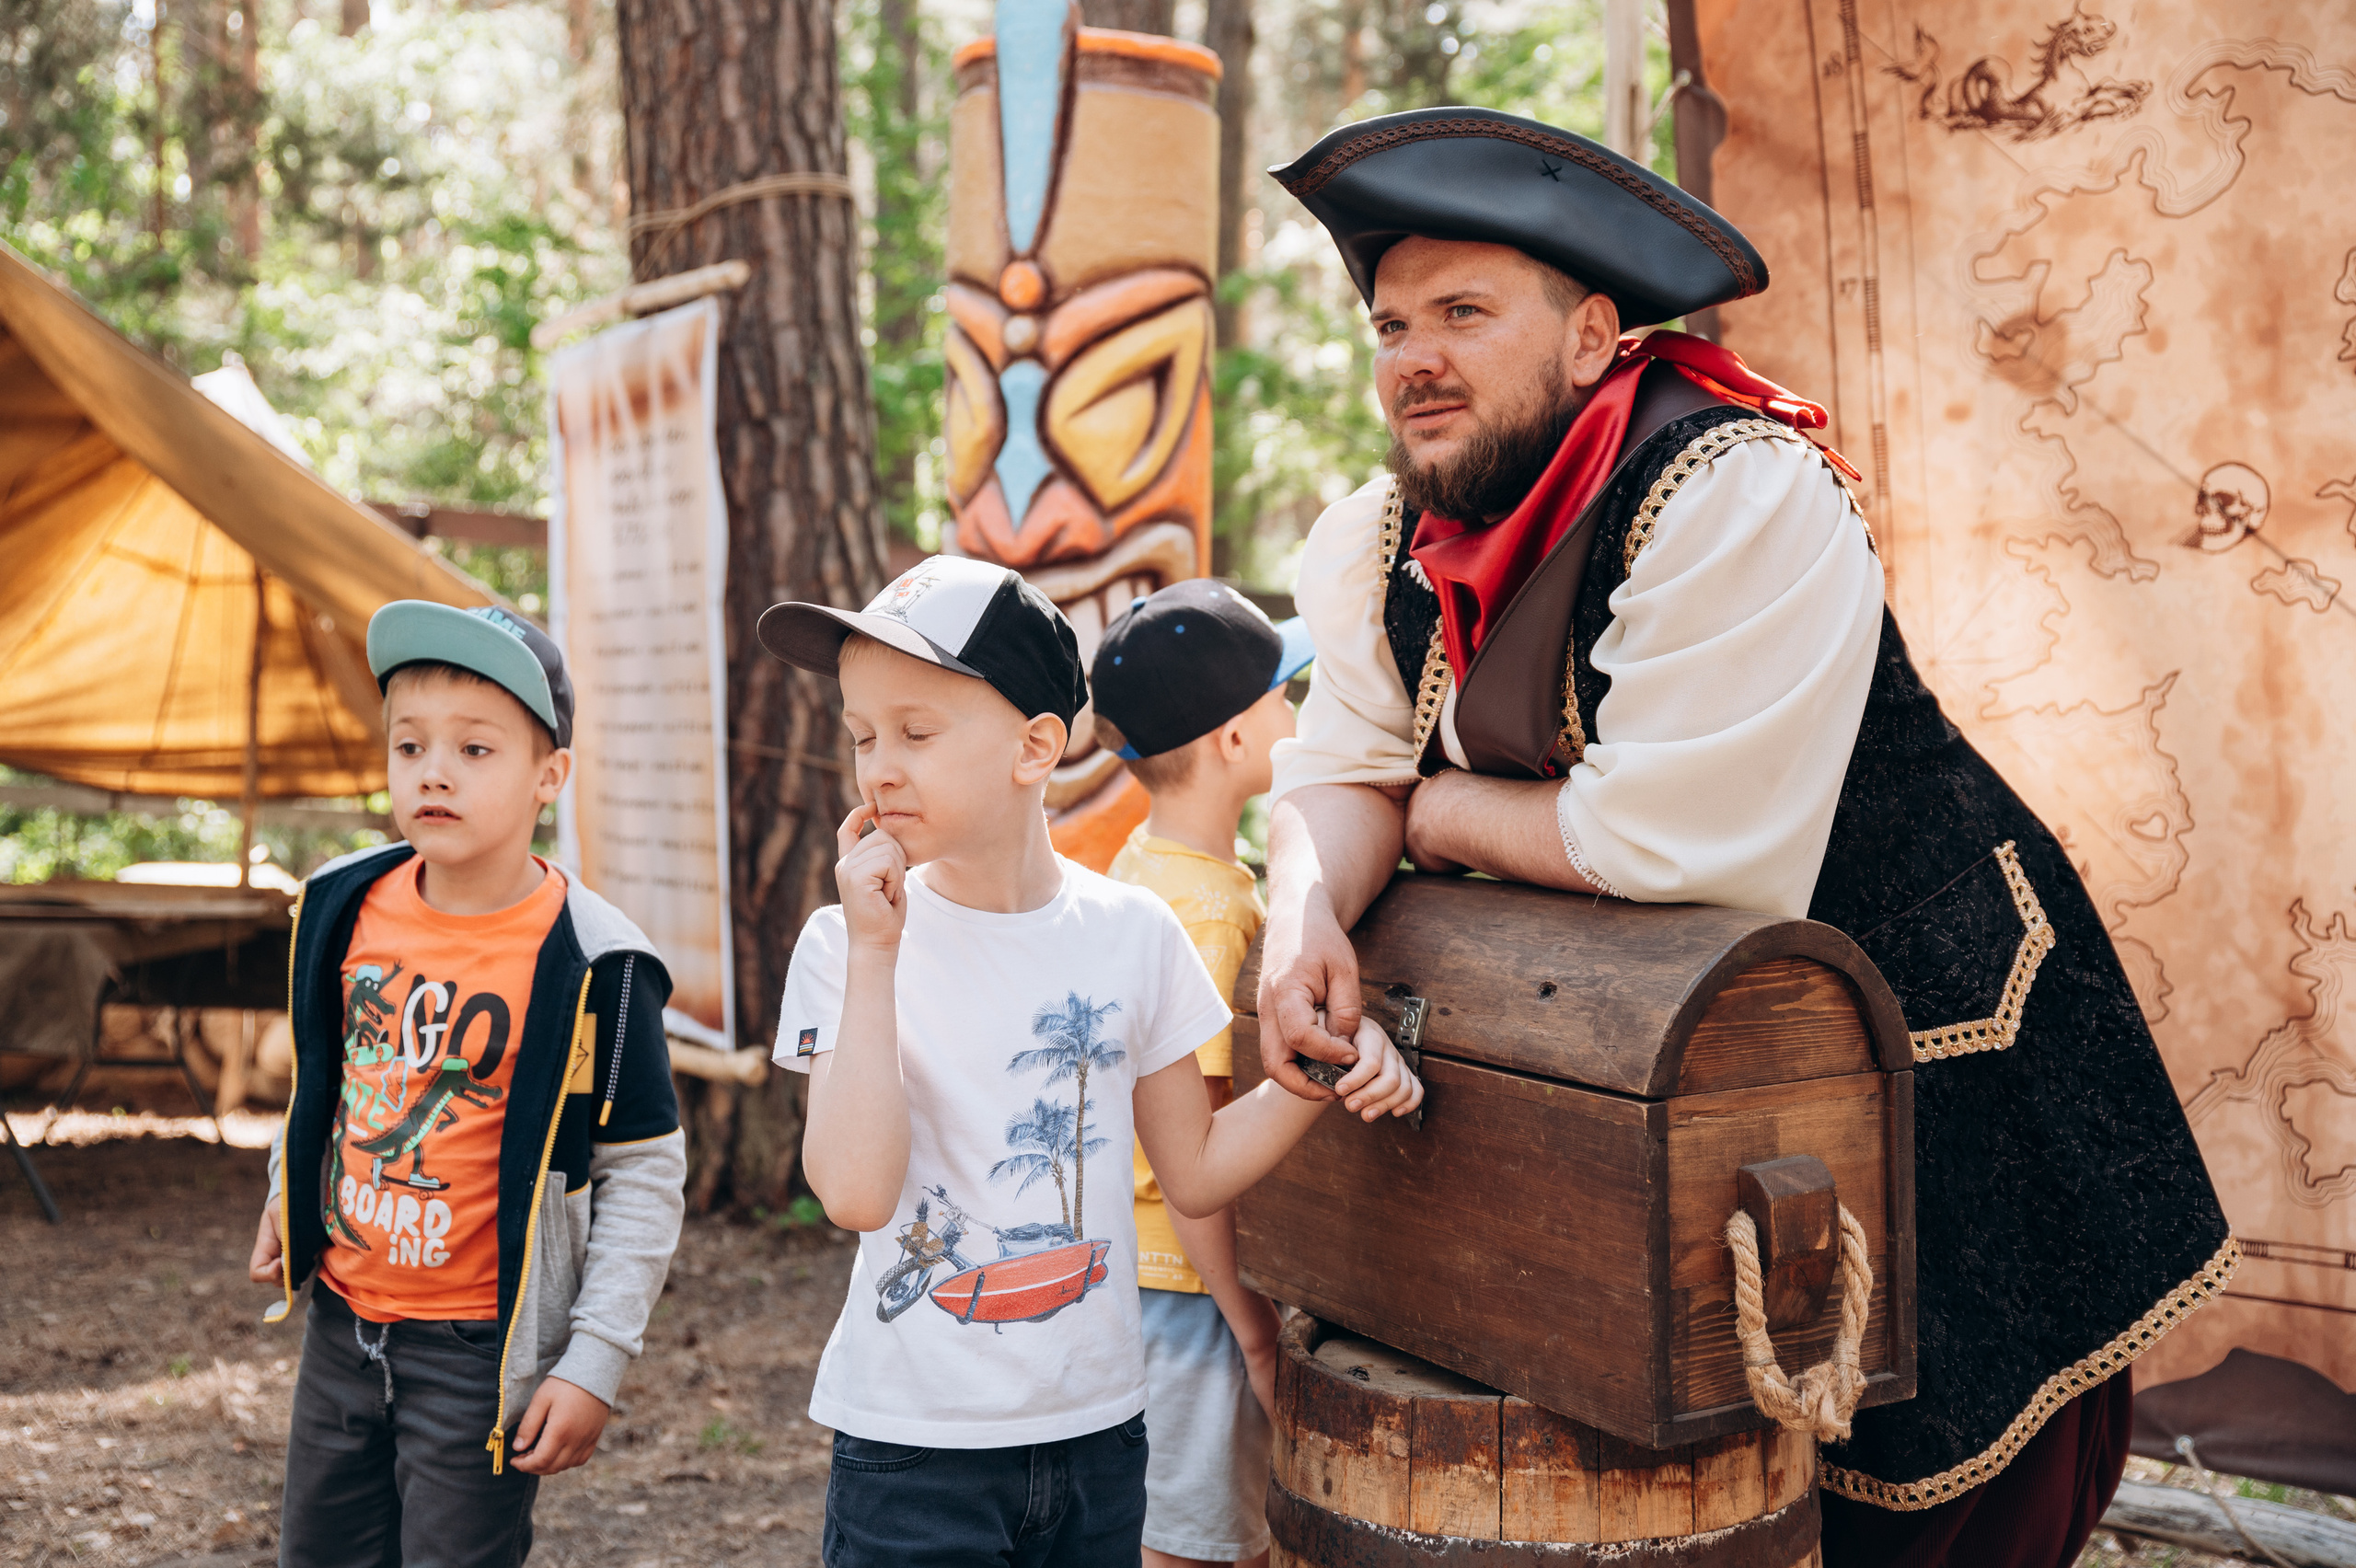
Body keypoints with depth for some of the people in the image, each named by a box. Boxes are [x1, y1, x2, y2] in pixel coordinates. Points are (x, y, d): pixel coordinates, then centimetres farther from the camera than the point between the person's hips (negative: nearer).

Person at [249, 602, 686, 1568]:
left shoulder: (590, 964, -19)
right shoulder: (345, 907, -2)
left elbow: (644, 1173, -13)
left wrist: (595, 1363, -14)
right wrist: (288, 1198, 24)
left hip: (482, 1349, -5)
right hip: (343, 1321, 6)